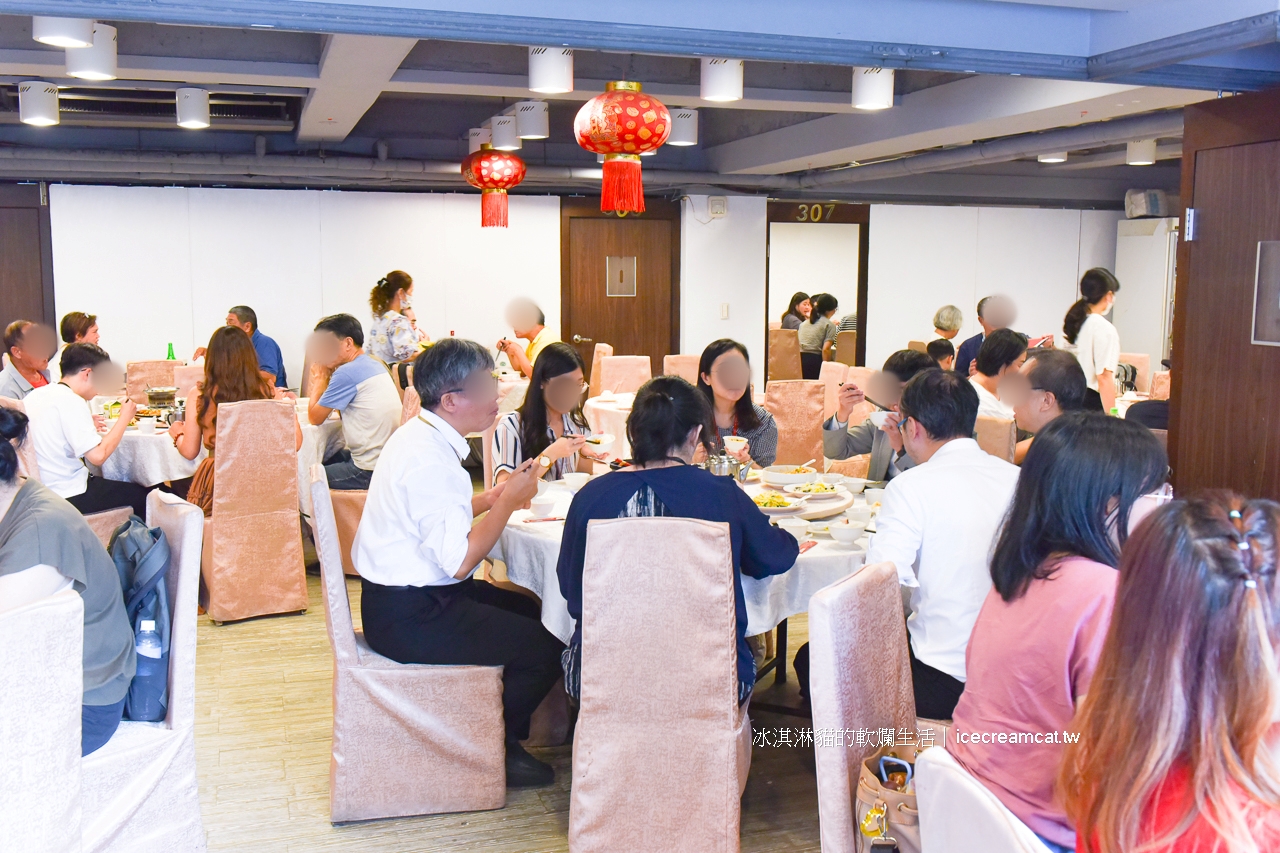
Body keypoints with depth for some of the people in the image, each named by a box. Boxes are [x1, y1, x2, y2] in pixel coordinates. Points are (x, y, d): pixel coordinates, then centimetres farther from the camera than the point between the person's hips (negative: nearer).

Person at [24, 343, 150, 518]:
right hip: (70, 496, -9)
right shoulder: (70, 401, -19)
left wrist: (86, 425, 19)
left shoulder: (35, 395, 7)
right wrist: (124, 418, -13)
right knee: (143, 496, 3)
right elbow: (98, 456, -24)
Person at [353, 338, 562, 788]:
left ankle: (497, 733, 28)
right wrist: (506, 501, -16)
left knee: (528, 611, 19)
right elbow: (460, 560, -27)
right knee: (546, 648, -10)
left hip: (400, 596, 11)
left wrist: (493, 497, 7)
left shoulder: (418, 435, 8)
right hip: (410, 617, -11)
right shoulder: (430, 459, -25)